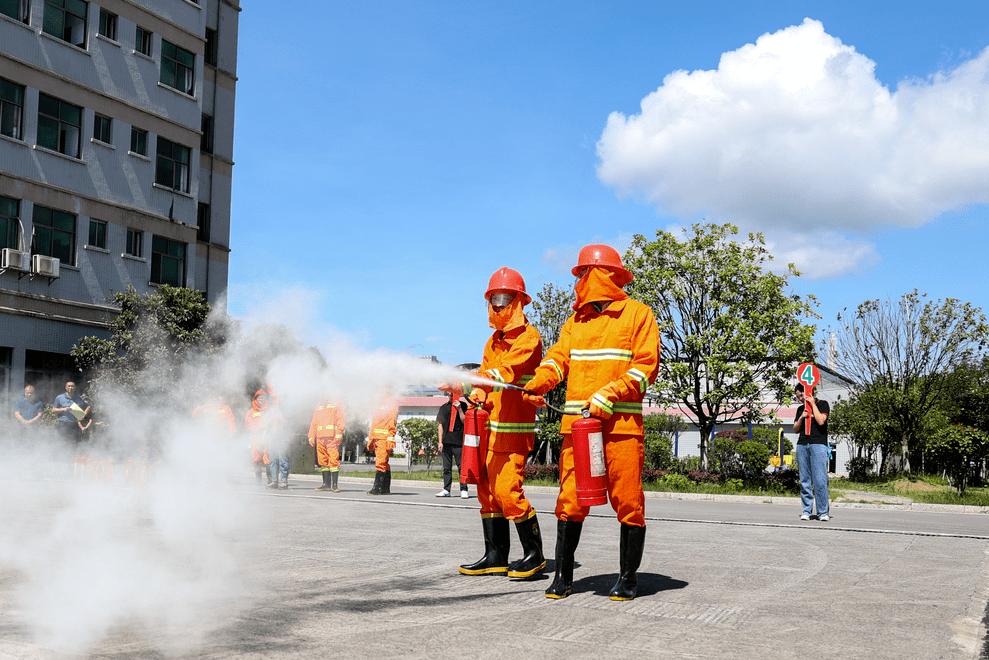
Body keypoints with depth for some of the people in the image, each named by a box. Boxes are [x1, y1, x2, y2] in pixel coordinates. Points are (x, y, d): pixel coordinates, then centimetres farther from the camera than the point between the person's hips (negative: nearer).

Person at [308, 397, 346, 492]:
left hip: (332, 437, -6)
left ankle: (335, 485, -10)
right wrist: (311, 437, 14)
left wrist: (339, 434, -14)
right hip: (320, 437, 6)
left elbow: (341, 420, -3)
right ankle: (326, 483, 11)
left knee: (333, 460, -11)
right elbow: (314, 423, 24)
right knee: (322, 460, 4)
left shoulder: (336, 405, 7)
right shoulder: (318, 407, 24)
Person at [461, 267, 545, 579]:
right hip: (490, 425, 8)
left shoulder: (528, 337, -6)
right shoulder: (493, 341, 21)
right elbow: (485, 373, 18)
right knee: (488, 489, 7)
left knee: (508, 490, -12)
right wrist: (478, 396, -4)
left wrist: (480, 379, -38)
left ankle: (534, 553, 3)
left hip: (515, 427, -8)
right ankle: (495, 556, 15)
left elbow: (508, 369, -22)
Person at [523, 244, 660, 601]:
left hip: (621, 424, -4)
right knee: (570, 500, 2)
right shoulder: (577, 320, 20)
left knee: (627, 501, -1)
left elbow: (645, 366, -4)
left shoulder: (637, 314, 4)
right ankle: (563, 575, 11)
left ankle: (628, 577, 11)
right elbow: (559, 357, 9)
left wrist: (608, 396, -15)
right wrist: (536, 384, -12)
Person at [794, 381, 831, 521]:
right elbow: (795, 429, 18)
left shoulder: (822, 404, 5)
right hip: (802, 445, 5)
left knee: (820, 480, -10)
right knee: (804, 480, 2)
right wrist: (801, 418, 1)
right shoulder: (801, 408, 19)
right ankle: (806, 511, 6)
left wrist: (813, 404, -5)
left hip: (818, 444, -5)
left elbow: (821, 421, -11)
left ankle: (823, 512, -5)